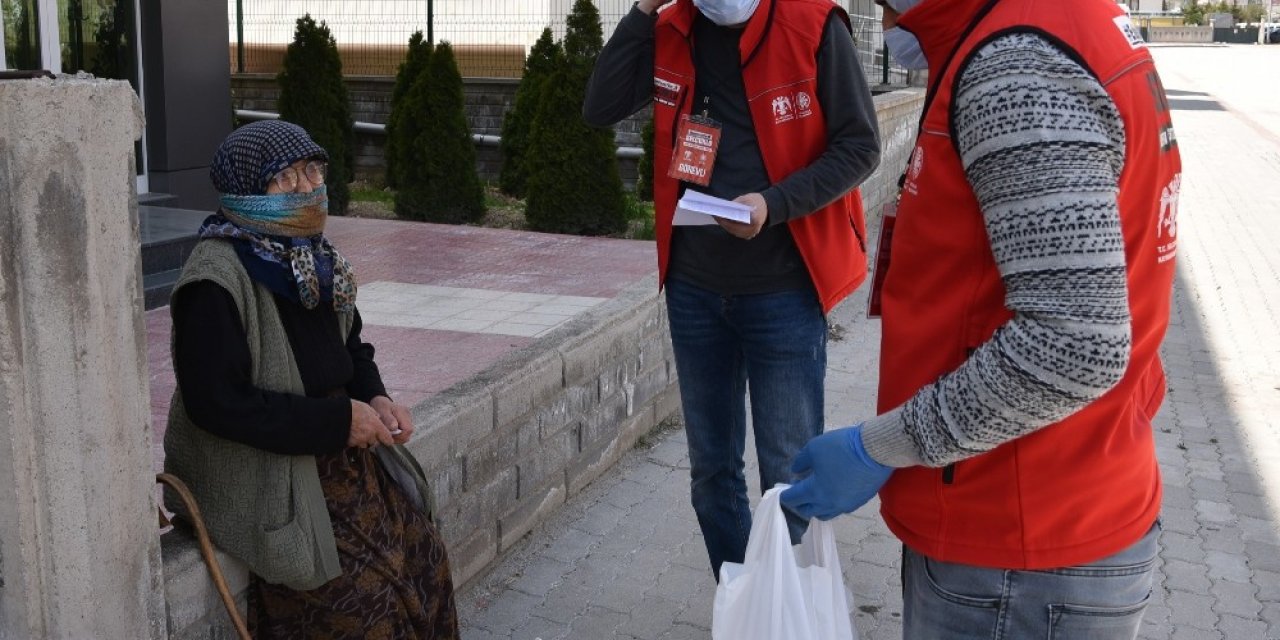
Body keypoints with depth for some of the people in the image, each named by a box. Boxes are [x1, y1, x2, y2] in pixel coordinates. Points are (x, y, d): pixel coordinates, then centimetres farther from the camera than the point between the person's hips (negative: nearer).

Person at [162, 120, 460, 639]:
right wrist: (338, 419, -22)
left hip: (338, 451, 8)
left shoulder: (312, 255, 5)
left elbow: (350, 345, 18)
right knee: (363, 592, -14)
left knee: (423, 556, 0)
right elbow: (216, 401, -24)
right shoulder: (217, 278, -19)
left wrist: (374, 398, -3)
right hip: (256, 471, -7)